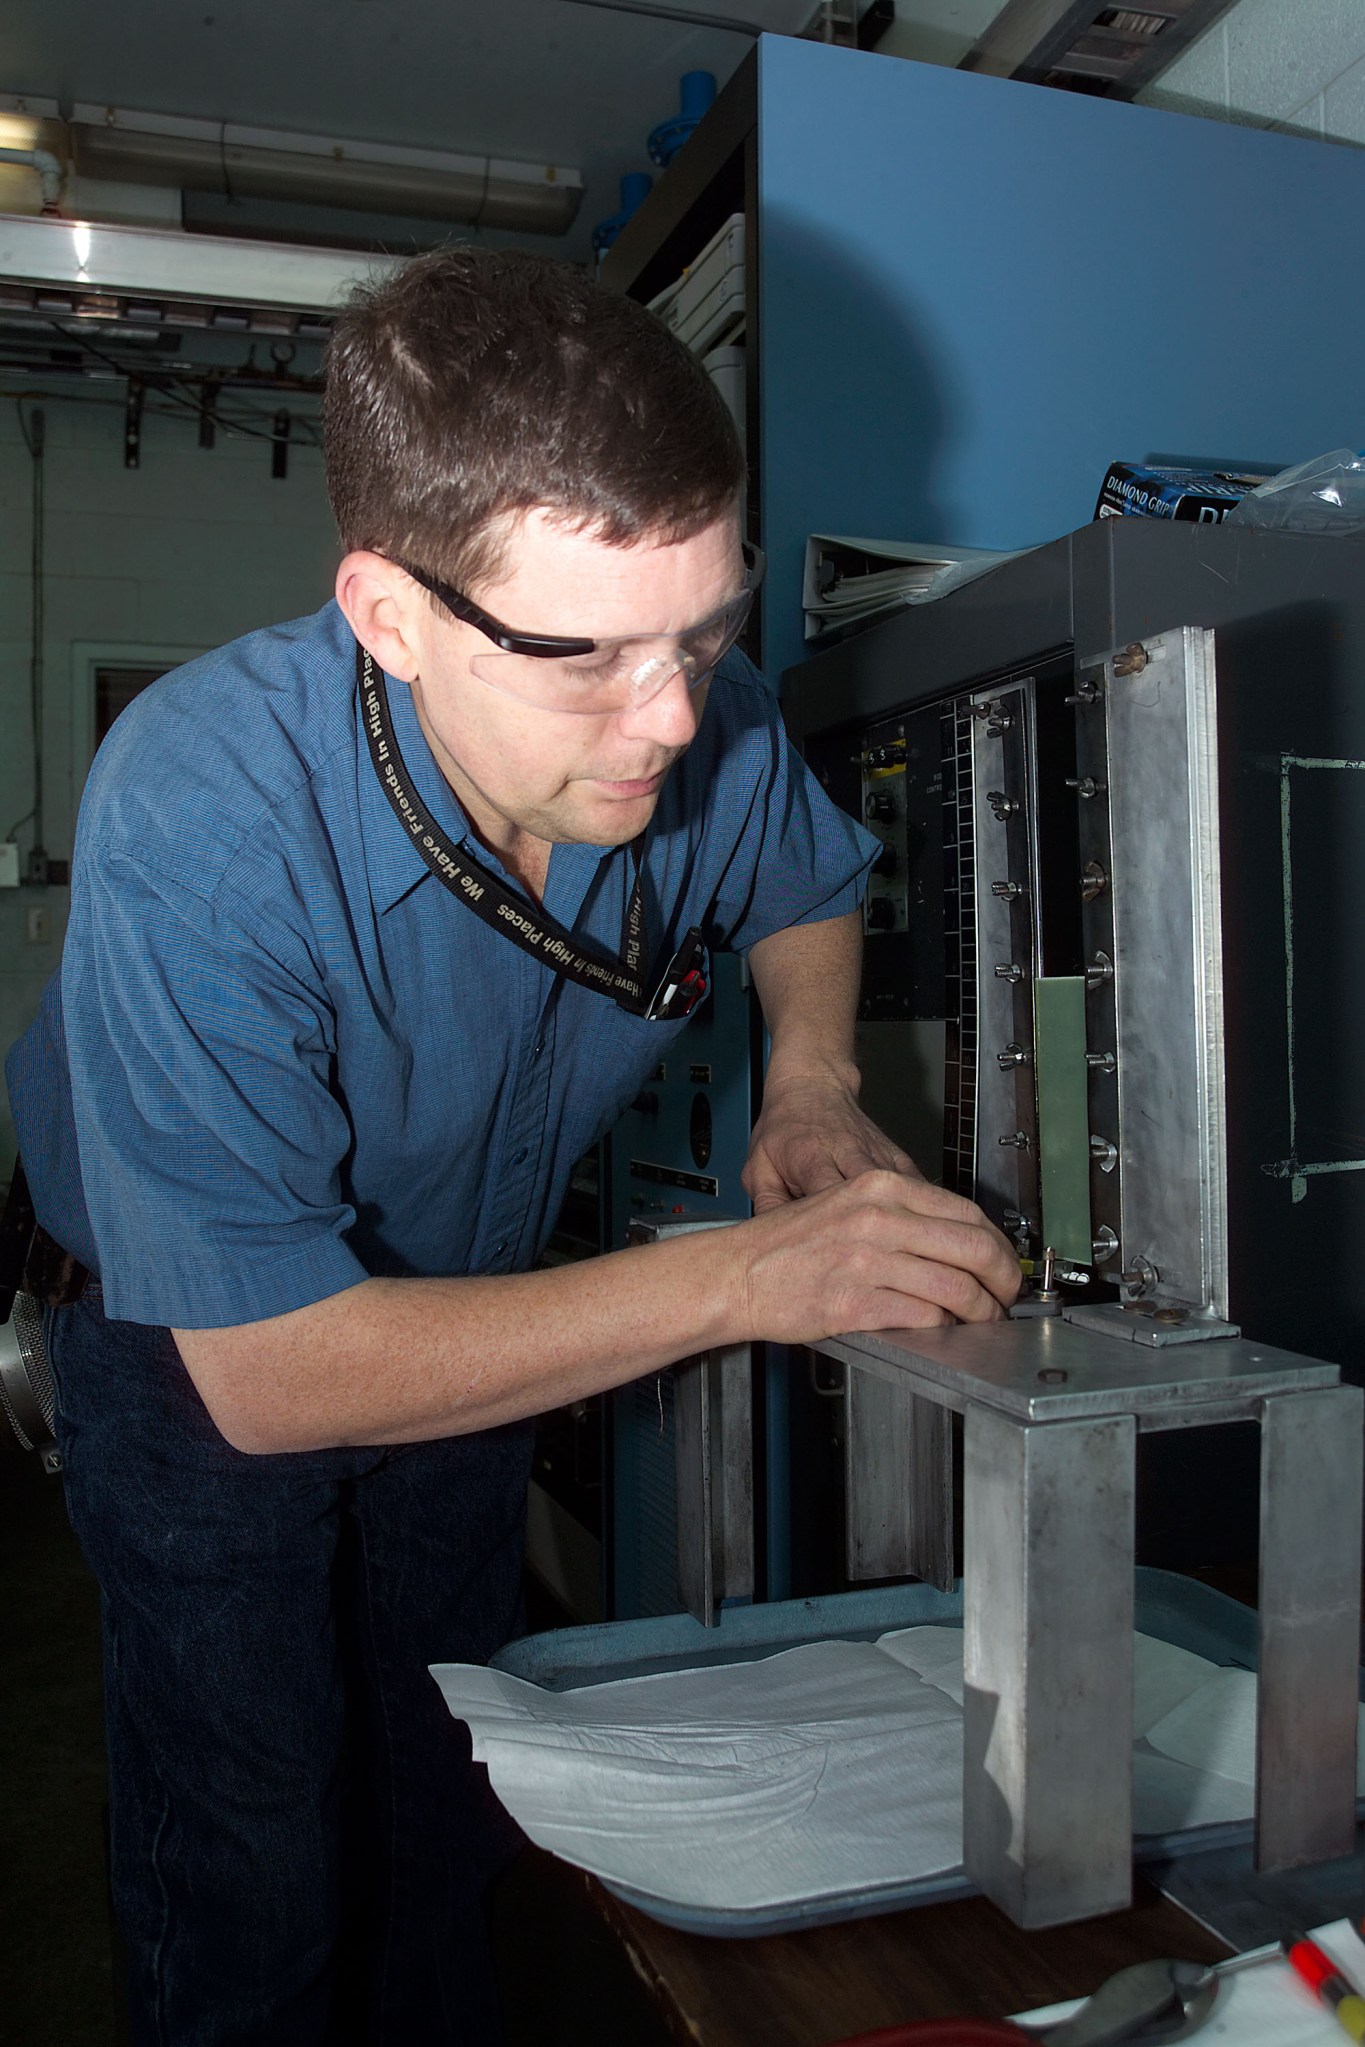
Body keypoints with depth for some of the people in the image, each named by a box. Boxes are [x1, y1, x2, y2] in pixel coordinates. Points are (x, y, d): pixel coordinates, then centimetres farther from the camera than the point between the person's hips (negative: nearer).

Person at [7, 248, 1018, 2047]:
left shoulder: (710, 730, -23)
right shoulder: (204, 808, -38)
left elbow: (808, 891, 3)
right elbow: (270, 1372, -36)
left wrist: (810, 1084, -18)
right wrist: (749, 1275, -38)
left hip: (477, 1296, 4)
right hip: (198, 1344, -3)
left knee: (442, 1837, 18)